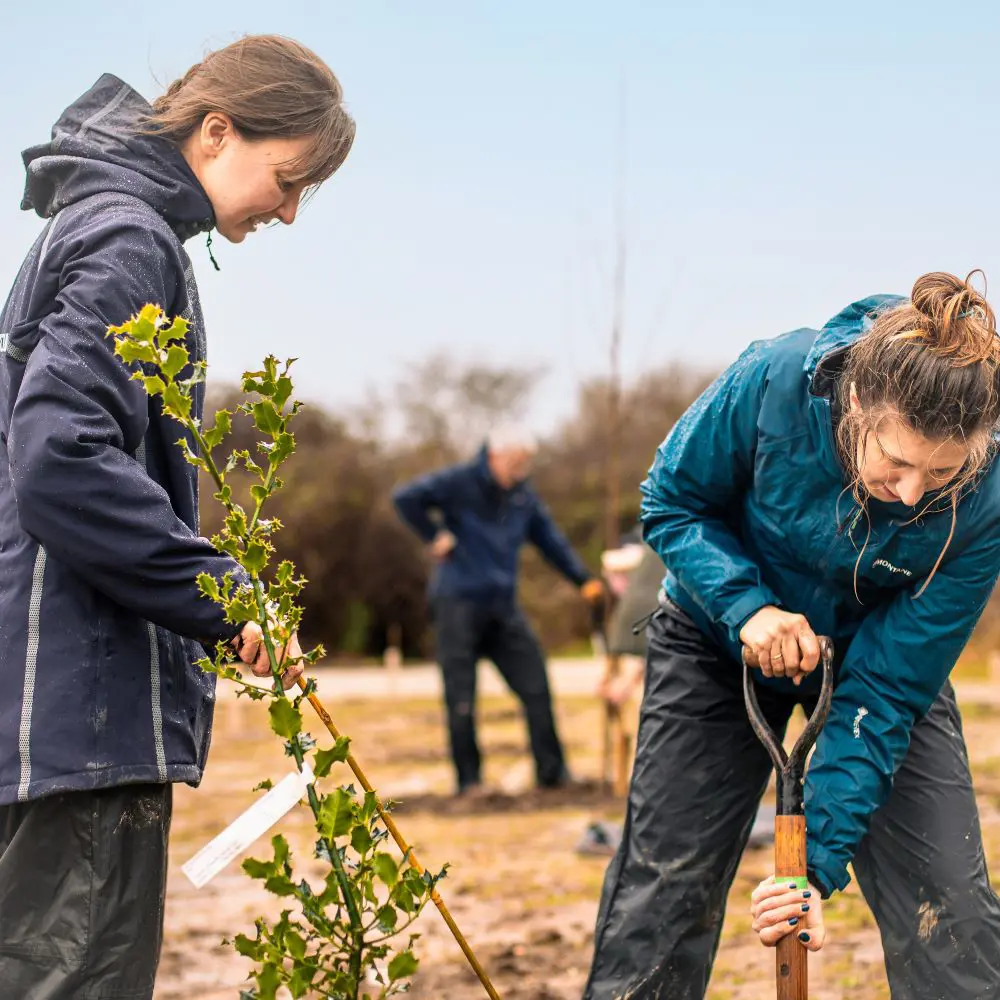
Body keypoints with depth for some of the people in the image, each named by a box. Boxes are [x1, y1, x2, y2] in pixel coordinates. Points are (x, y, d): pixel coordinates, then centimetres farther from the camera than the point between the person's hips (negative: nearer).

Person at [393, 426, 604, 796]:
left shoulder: (523, 495, 10)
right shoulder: (459, 483, -8)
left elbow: (550, 539, 16)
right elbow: (406, 498, -15)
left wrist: (582, 579, 10)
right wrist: (435, 537, -13)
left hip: (504, 607, 6)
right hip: (458, 603, -5)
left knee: (536, 688, 1)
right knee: (461, 699, -2)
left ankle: (552, 770, 7)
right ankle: (469, 780, 5)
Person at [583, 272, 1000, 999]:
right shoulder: (775, 382, -33)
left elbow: (885, 692, -26)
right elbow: (670, 502, -14)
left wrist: (821, 861, -30)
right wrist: (746, 604, -31)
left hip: (885, 659, 0)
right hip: (721, 642, 0)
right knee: (663, 884, 0)